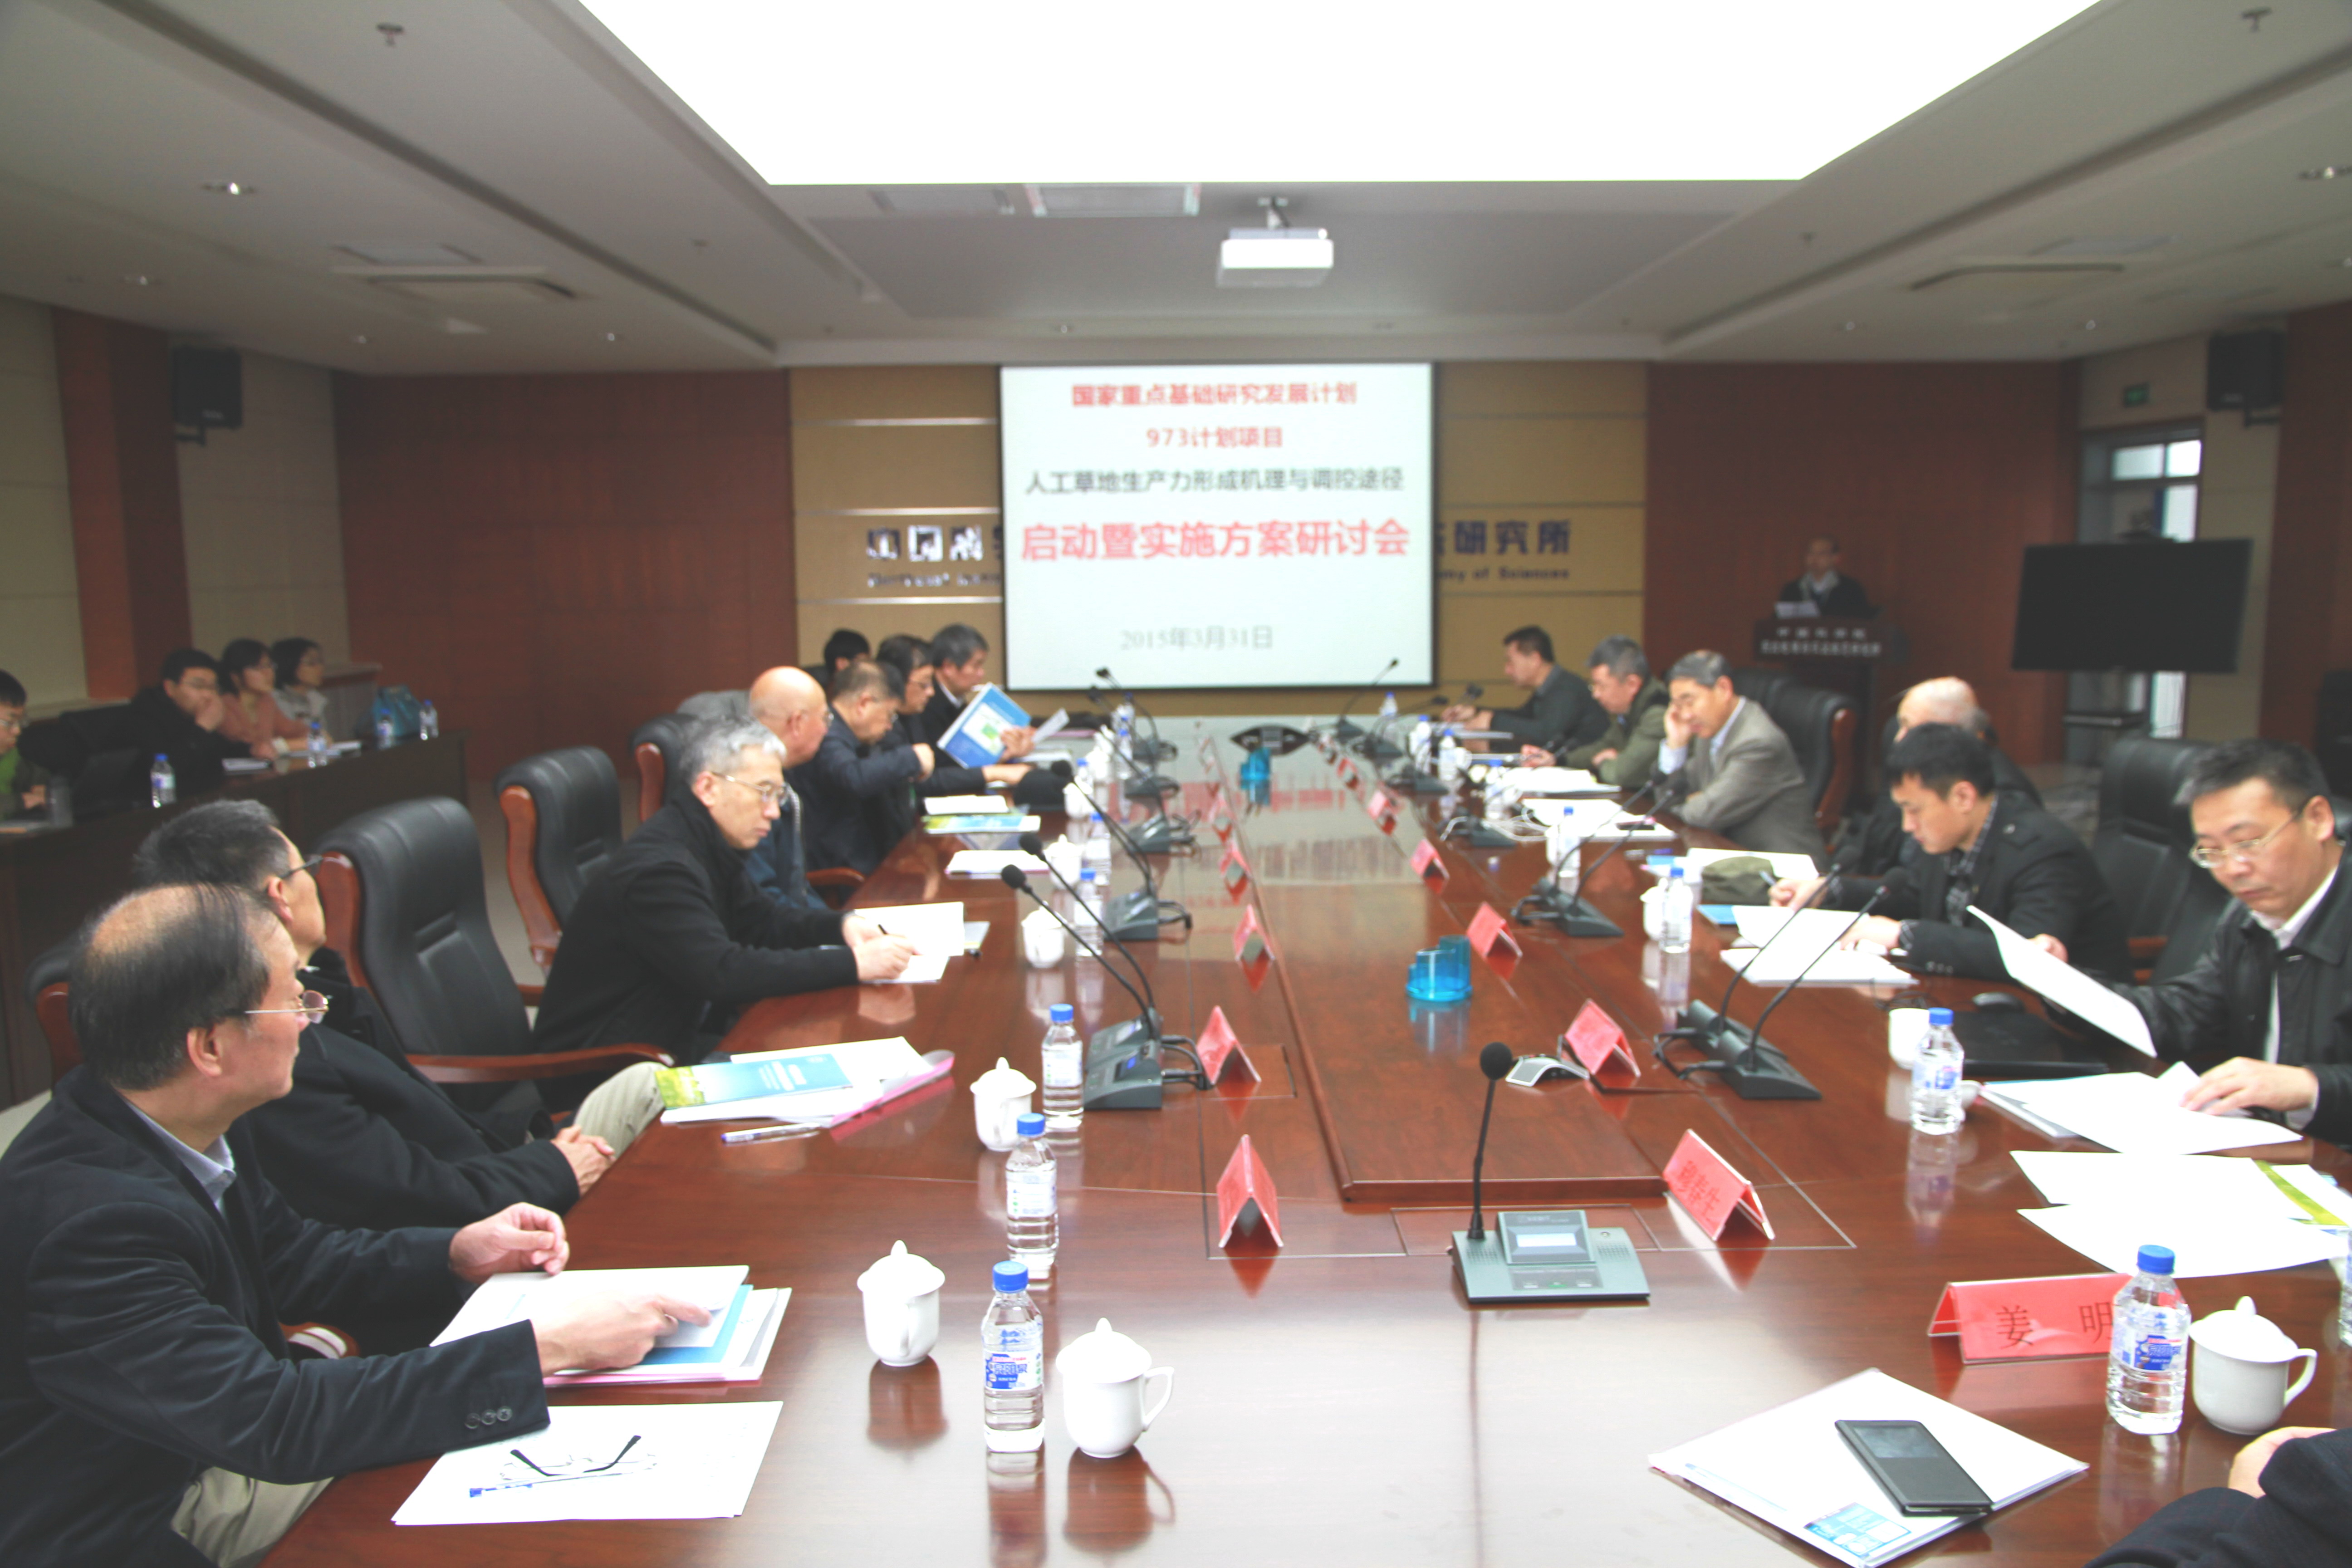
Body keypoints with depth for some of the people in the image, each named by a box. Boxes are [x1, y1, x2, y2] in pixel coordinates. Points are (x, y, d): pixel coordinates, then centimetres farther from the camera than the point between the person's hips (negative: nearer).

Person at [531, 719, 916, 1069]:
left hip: (669, 1039, 9)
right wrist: (853, 964, -34)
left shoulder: (709, 846, 4)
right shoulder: (660, 868, -26)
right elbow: (723, 974, -33)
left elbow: (759, 919, 14)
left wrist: (841, 926, -6)